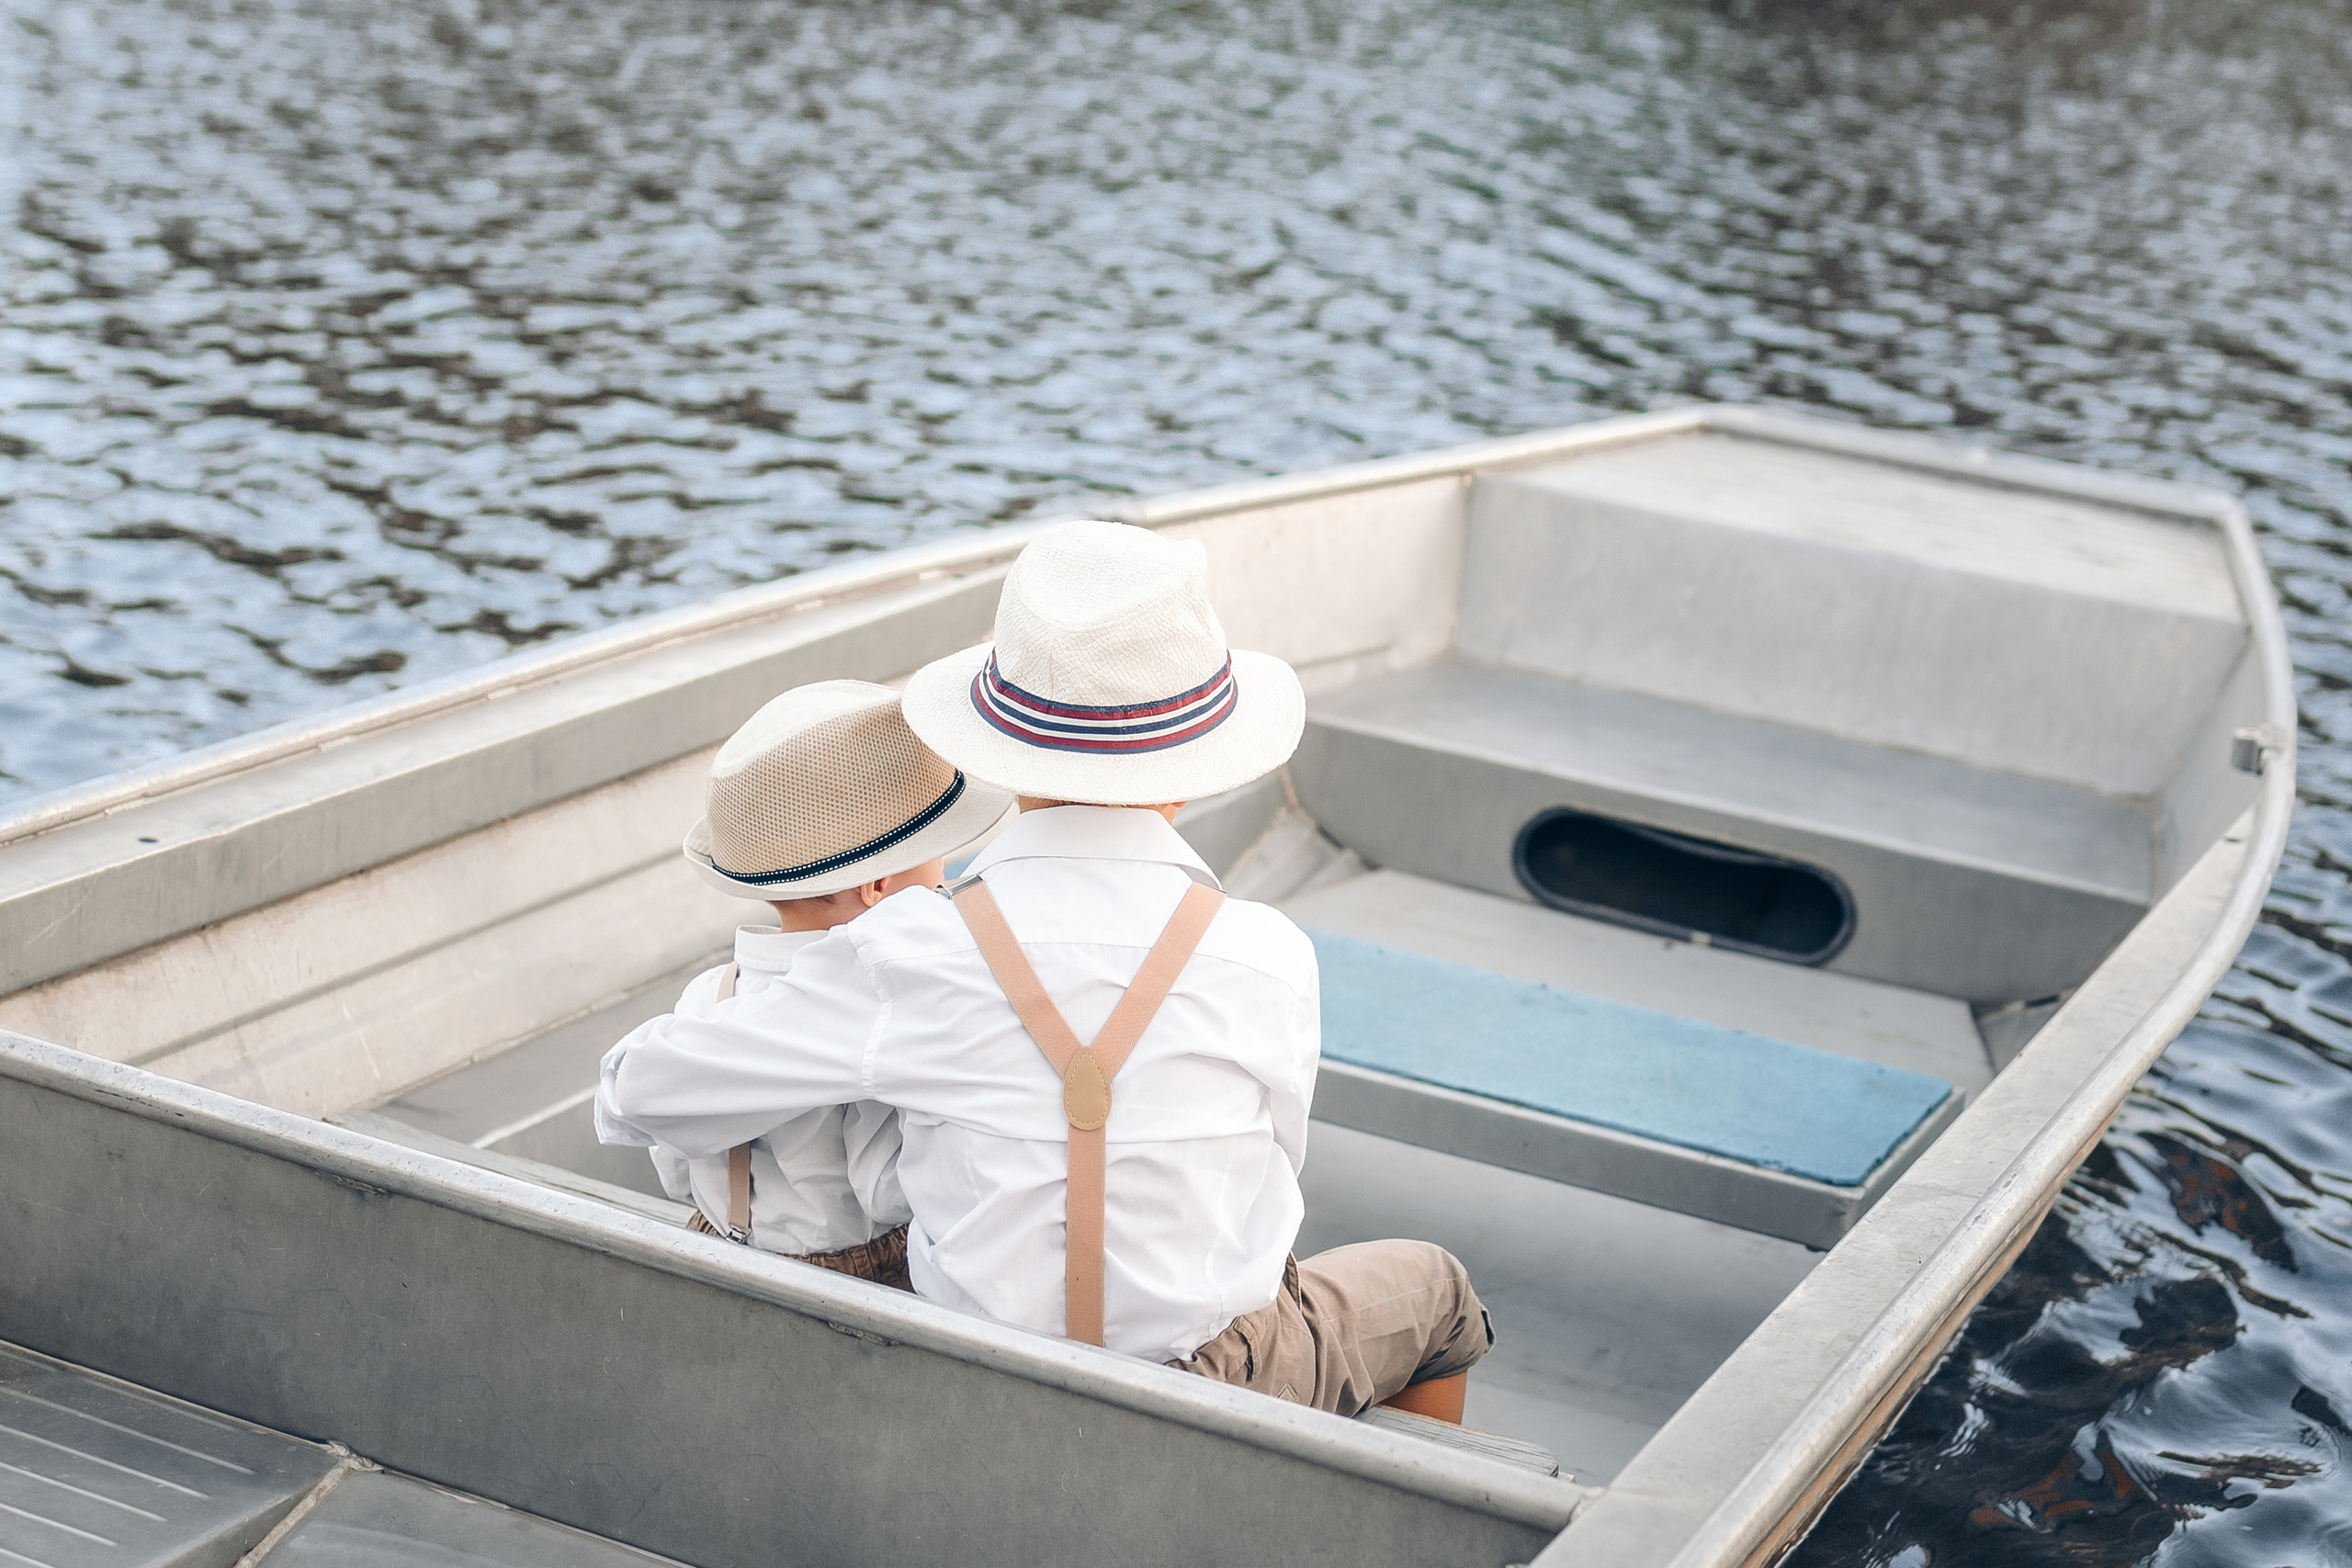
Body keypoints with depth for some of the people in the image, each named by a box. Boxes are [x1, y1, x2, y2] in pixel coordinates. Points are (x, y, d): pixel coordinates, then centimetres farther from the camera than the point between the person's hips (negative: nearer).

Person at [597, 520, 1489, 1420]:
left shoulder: (910, 955, -19)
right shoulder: (1268, 962, -19)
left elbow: (640, 1092, -10)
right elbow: (1264, 1170, -2)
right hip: (1217, 1410, -2)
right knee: (1429, 1286, 29)